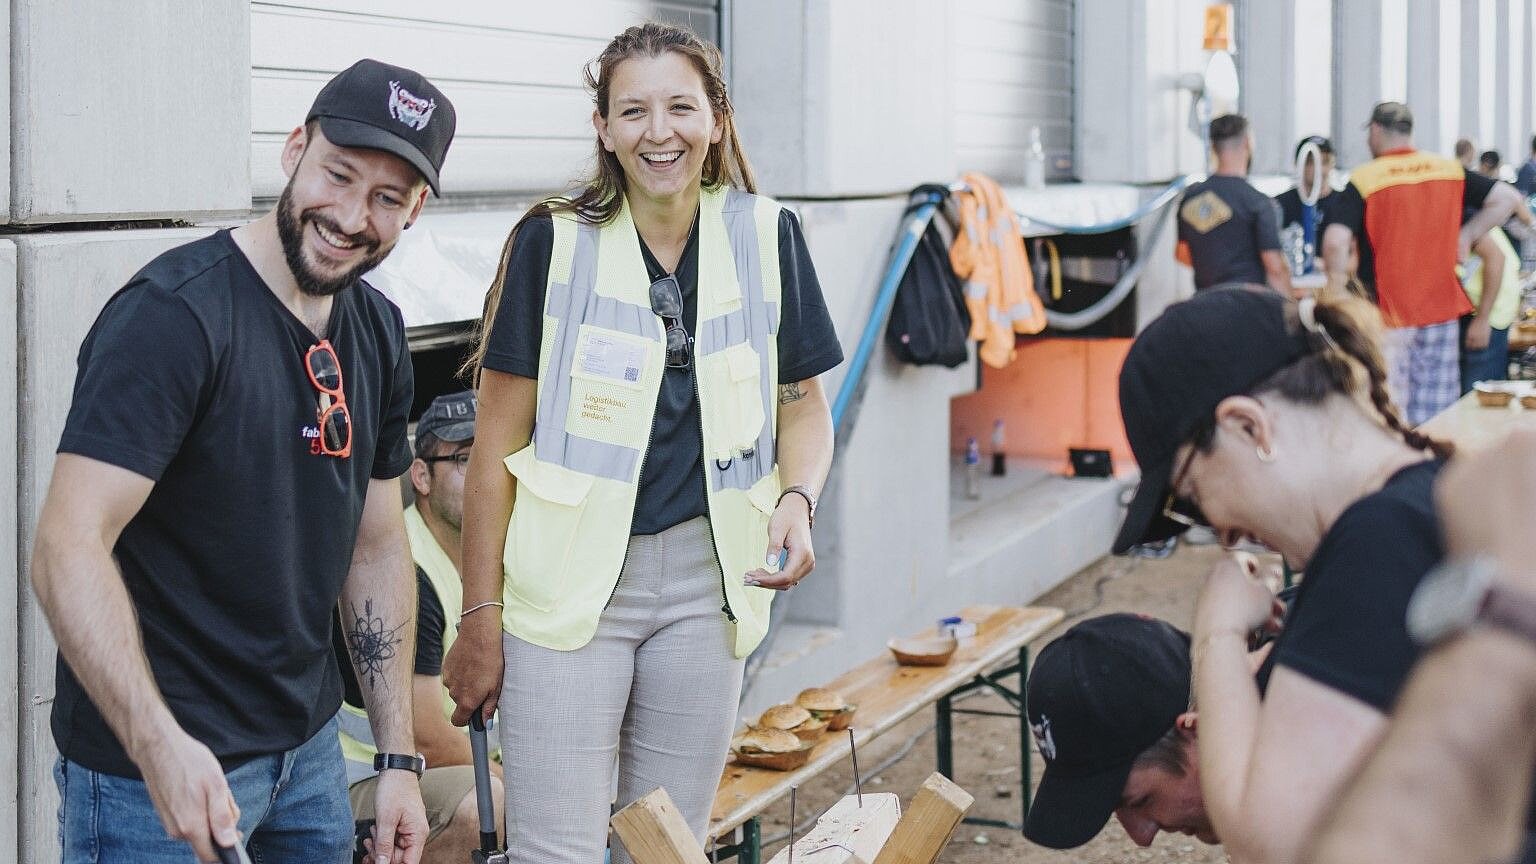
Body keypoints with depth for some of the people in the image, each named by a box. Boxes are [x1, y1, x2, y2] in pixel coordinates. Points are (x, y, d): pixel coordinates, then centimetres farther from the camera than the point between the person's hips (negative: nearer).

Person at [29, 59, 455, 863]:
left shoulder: (378, 331, 5)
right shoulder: (172, 315, -19)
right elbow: (67, 550, -26)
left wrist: (399, 759, 8)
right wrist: (159, 745, -38)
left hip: (307, 750, 7)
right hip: (159, 767, -7)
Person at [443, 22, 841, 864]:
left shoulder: (765, 236, 3)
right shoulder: (553, 243, -5)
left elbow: (802, 404, 13)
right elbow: (497, 444, -3)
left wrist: (797, 498, -9)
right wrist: (480, 617, -4)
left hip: (706, 578, 3)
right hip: (569, 582, -3)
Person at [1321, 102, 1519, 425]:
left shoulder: (1364, 180, -9)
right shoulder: (1450, 171, 4)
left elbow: (1335, 242, -21)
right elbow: (1507, 198, 1)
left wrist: (1337, 286, -5)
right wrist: (1467, 235, 7)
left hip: (1387, 314, -4)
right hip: (1441, 310, 4)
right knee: (1438, 418, 9)